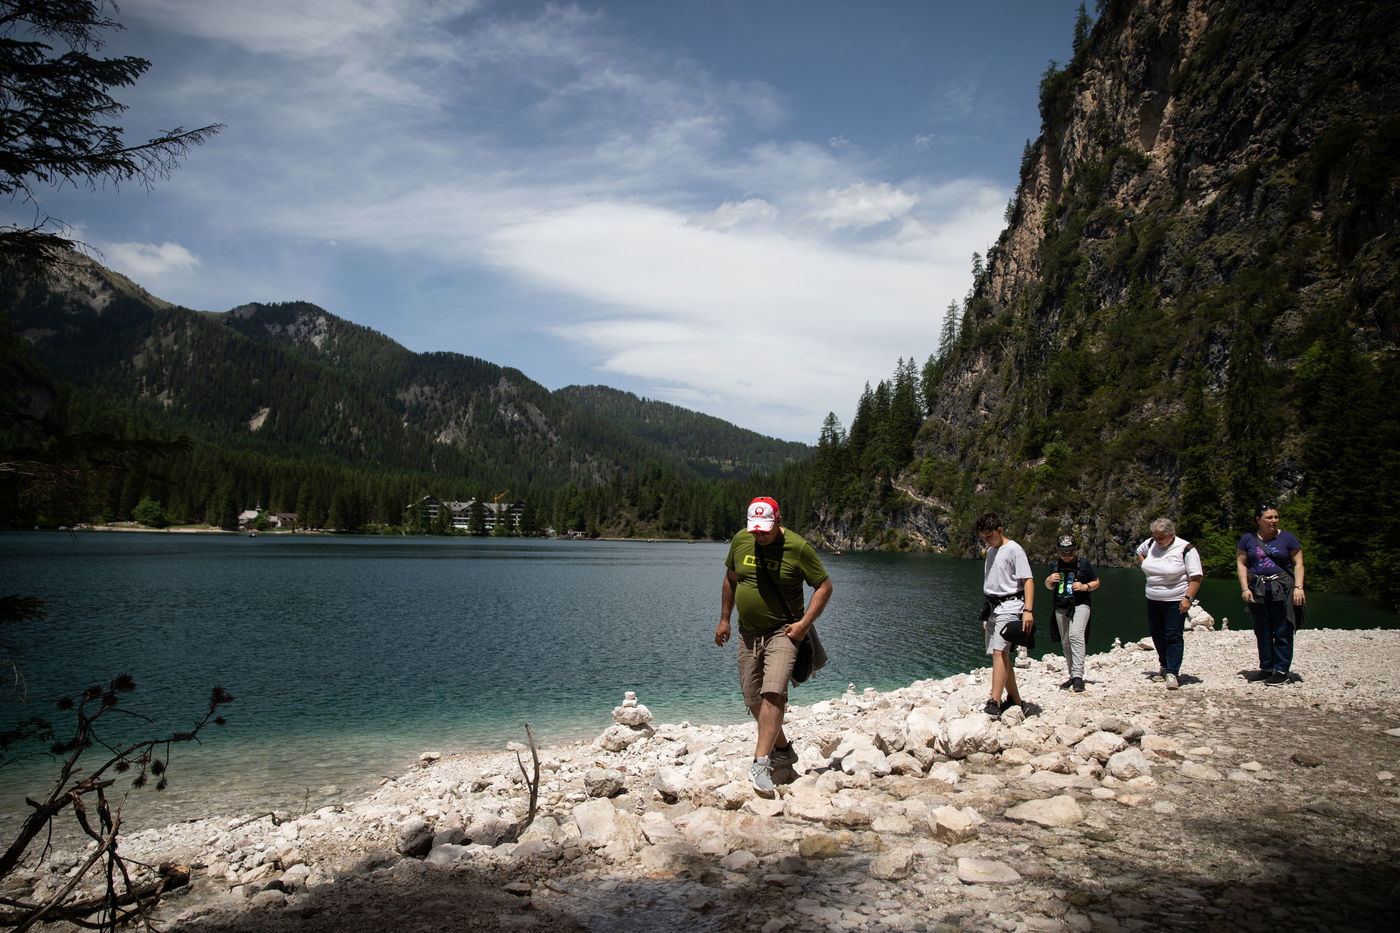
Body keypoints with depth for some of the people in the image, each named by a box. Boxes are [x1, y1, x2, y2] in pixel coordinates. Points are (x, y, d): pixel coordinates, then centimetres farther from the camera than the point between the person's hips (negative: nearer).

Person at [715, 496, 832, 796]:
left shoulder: (798, 547, -13)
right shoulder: (740, 541, 1)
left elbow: (824, 586, -7)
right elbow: (730, 580, 16)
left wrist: (804, 623, -15)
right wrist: (724, 619, 15)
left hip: (782, 632, -5)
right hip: (748, 633, 6)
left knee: (773, 693, -21)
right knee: (753, 699, 9)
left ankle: (760, 763, -20)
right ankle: (783, 750, 29)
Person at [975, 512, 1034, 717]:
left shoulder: (1014, 550, -7)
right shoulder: (991, 551, 18)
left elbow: (1028, 581, -13)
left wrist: (1028, 610, -23)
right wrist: (986, 613, 20)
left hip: (1009, 607, -9)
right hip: (992, 608, 9)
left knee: (1000, 652, -18)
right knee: (1001, 655, 9)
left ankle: (994, 703, -23)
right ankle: (1015, 701, 18)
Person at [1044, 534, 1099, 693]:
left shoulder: (1084, 563, -2)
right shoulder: (1056, 565, 9)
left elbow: (1096, 582, 7)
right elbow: (1049, 587, 20)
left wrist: (1085, 587, -12)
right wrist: (1050, 580, -3)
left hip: (1080, 604, -5)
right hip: (1061, 606, 5)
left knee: (1076, 635, -24)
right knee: (1065, 642, 8)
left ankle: (1078, 675, -27)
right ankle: (1073, 676, 19)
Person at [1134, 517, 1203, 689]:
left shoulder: (1185, 549, -14)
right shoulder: (1150, 544, 3)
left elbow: (1196, 577, -14)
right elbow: (1139, 552, 27)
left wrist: (1187, 598, -22)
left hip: (1175, 601, -6)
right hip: (1153, 599, 6)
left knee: (1174, 636, -6)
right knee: (1157, 634, 12)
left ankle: (1173, 673, -4)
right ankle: (1165, 667, 27)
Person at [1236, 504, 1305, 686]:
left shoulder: (1287, 538, 5)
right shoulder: (1248, 539, 8)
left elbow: (1298, 564, 4)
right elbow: (1241, 563, 6)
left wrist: (1298, 587, -6)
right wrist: (1245, 588, -3)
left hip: (1282, 590, -2)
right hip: (1258, 591, 2)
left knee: (1283, 632, -3)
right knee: (1262, 633, 7)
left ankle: (1281, 671, 2)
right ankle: (1266, 668, 16)